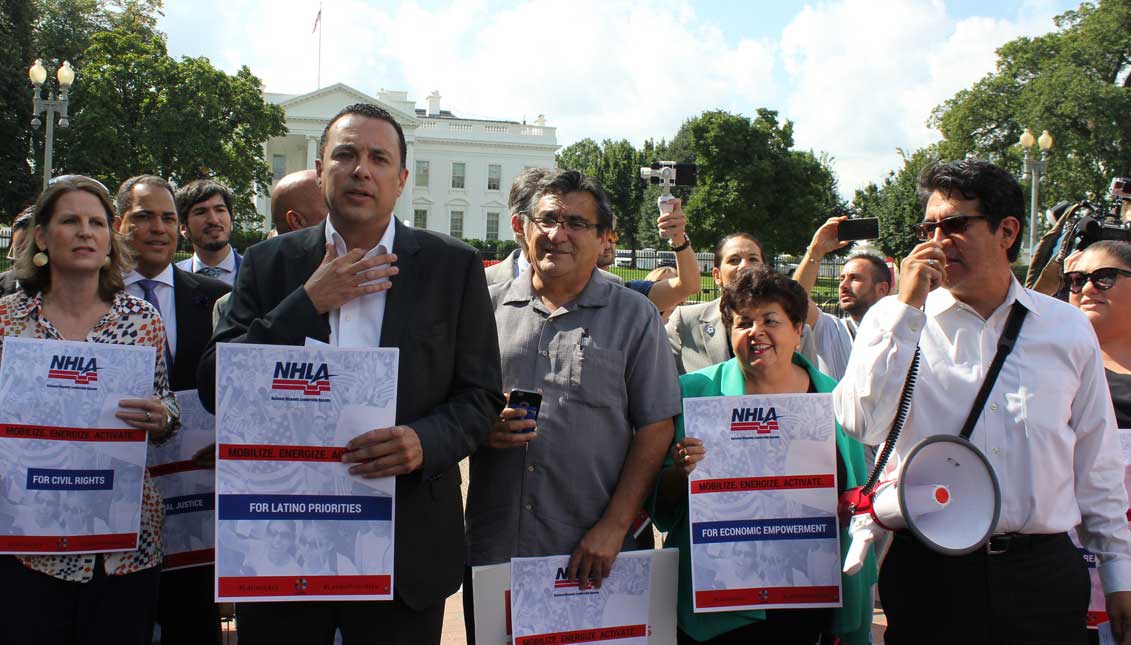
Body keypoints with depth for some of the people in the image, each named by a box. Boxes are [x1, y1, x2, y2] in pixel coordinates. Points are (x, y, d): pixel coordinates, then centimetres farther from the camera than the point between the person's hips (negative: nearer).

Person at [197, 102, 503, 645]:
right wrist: (307, 304, -11)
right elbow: (214, 387, -2)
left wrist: (427, 441, -20)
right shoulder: (269, 264, 5)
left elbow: (480, 395, 1)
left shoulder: (454, 267, 1)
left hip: (405, 547, -1)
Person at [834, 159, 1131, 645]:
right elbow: (862, 423, -16)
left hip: (1045, 571, 2)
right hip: (931, 572, -2)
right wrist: (907, 307, -15)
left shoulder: (1068, 327, 6)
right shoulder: (894, 322, 0)